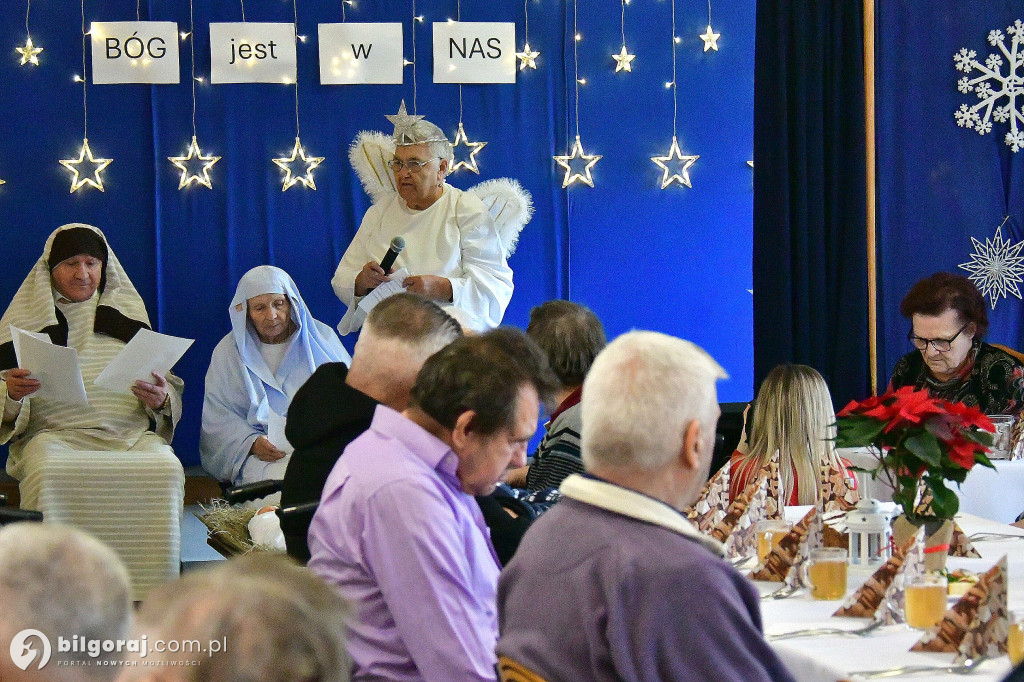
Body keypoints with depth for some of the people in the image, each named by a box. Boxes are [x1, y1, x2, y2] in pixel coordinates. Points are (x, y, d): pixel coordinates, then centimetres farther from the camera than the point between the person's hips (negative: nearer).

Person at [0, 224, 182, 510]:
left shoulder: (126, 312, 20)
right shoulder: (28, 318, 15)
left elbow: (170, 388, 17)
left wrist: (162, 400, -7)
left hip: (131, 433, 1)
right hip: (55, 432, -1)